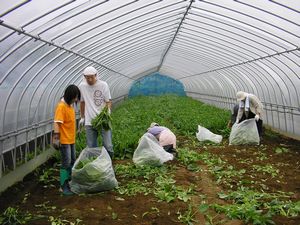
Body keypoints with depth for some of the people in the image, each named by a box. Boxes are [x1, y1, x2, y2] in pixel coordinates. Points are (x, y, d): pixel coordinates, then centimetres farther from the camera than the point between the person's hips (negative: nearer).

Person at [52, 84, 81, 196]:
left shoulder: (70, 105, 8)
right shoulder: (61, 106, -19)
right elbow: (57, 123, -25)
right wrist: (56, 138, -31)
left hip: (71, 139, 9)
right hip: (64, 140, -9)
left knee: (72, 161, 17)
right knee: (66, 163, -5)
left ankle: (70, 181, 31)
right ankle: (64, 186, 4)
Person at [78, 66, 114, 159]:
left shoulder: (103, 85, -5)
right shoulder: (82, 86, 4)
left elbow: (108, 101, -3)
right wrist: (82, 117, 20)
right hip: (89, 122, 3)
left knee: (108, 146, -3)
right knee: (91, 147, 8)